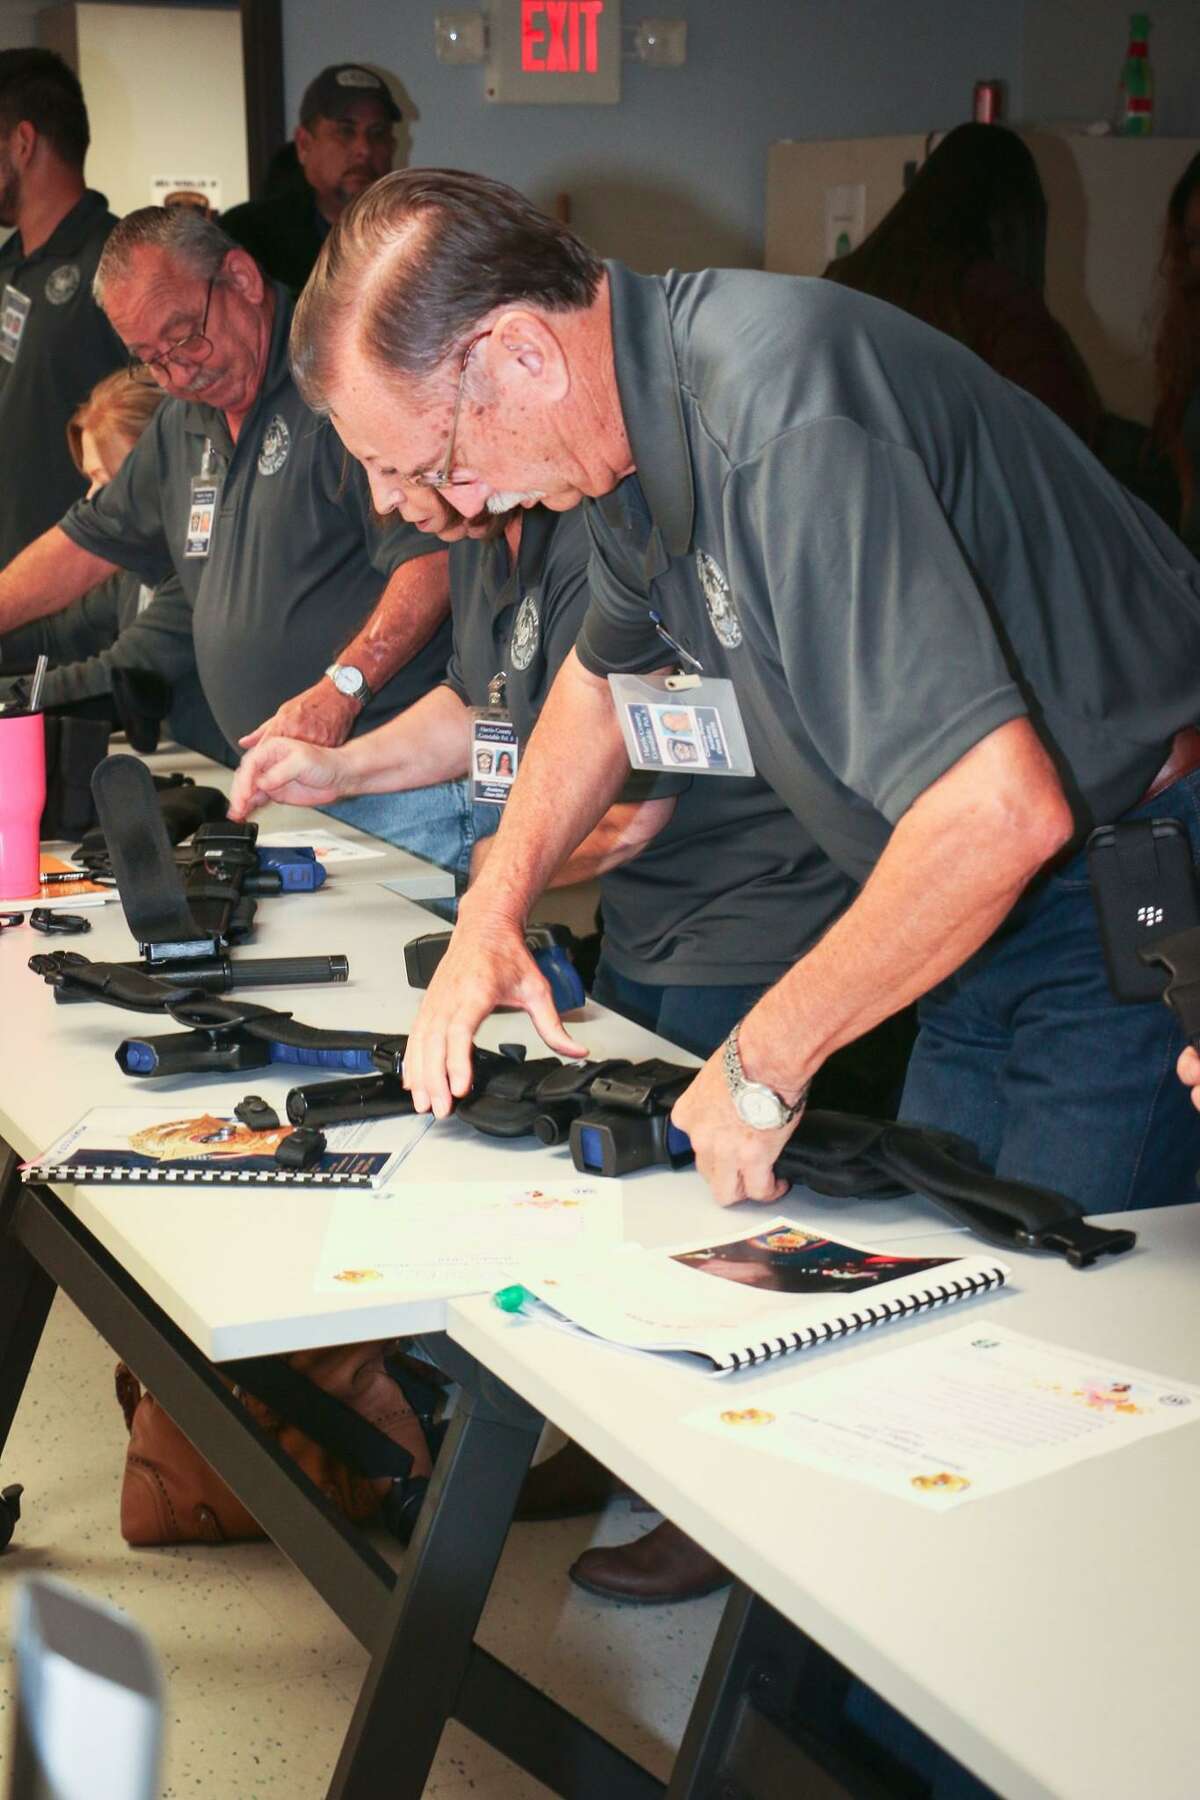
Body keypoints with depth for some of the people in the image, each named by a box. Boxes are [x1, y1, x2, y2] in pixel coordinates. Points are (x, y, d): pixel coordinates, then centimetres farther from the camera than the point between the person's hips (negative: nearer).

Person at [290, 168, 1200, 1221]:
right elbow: (606, 672, 22)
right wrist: (492, 912, 10)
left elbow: (998, 815, -38)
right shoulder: (635, 421, 1)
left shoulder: (785, 423, -31)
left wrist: (762, 1070, -26)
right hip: (980, 928, 9)